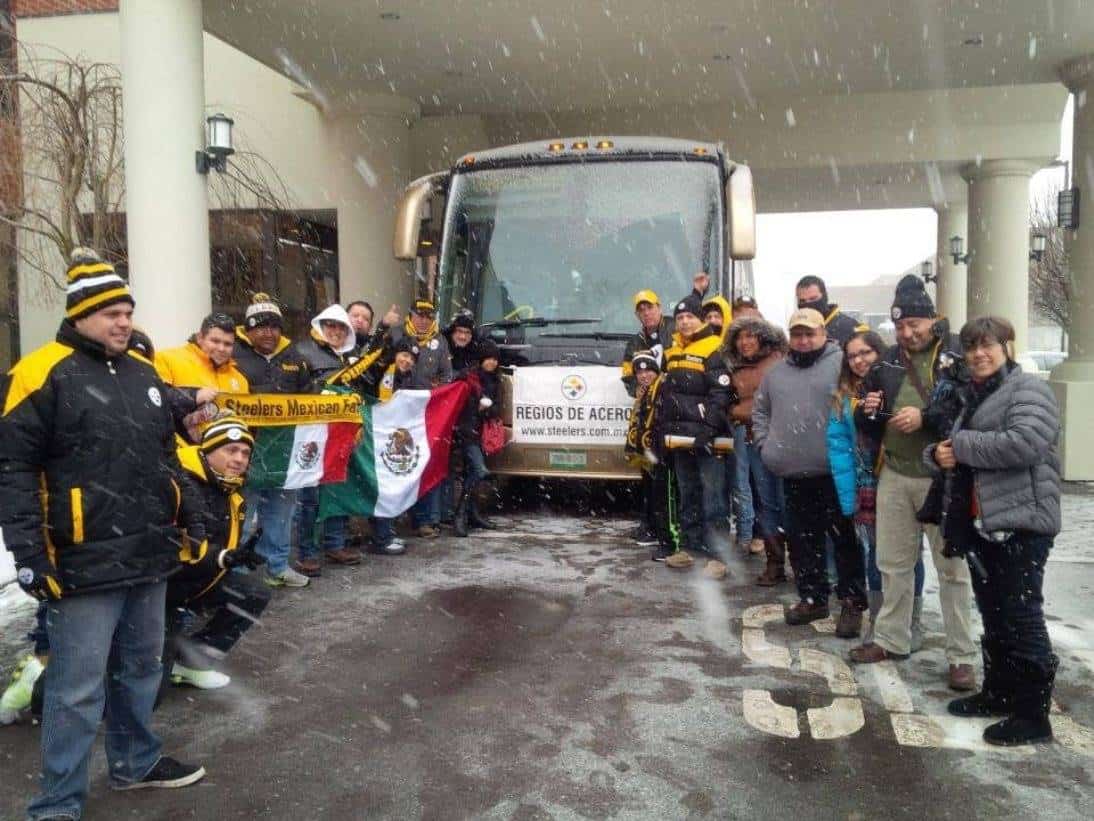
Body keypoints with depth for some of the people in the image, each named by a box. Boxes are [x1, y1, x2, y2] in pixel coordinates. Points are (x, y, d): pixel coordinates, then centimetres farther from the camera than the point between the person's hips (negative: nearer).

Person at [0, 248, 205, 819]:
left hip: (150, 555, 7)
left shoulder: (143, 372, 12)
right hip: (87, 562, -7)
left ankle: (135, 762, 38)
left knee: (140, 668, 20)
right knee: (79, 690, 0)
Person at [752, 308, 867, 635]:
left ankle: (853, 603, 14)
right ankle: (813, 598, 28)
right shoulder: (777, 371, 14)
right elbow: (760, 409, 24)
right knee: (802, 540, 14)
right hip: (793, 474, 6)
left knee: (845, 539, 2)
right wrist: (765, 443, 12)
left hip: (834, 472, -6)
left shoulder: (841, 363, -6)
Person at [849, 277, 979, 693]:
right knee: (893, 562, 13)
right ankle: (891, 639, 28)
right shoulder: (888, 361, 9)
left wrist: (925, 419, -25)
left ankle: (962, 656, 12)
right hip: (894, 475, 5)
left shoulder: (958, 358, -5)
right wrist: (867, 412, -7)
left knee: (952, 567, 3)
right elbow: (870, 426, 15)